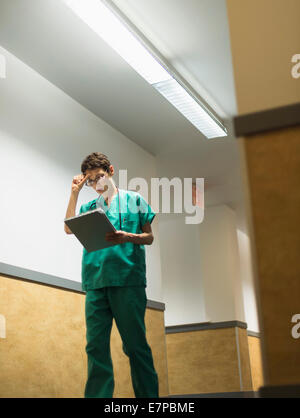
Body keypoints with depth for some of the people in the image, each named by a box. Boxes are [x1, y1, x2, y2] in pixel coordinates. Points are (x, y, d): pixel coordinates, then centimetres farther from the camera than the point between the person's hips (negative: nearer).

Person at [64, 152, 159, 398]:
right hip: (96, 281, 3)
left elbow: (149, 237, 9)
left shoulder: (133, 200, 13)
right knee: (96, 345, -2)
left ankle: (148, 396, 3)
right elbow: (69, 228, 7)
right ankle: (98, 396, 2)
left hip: (127, 278, -3)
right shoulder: (90, 207, 22)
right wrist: (75, 193, 8)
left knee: (135, 343, -3)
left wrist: (128, 237, -11)